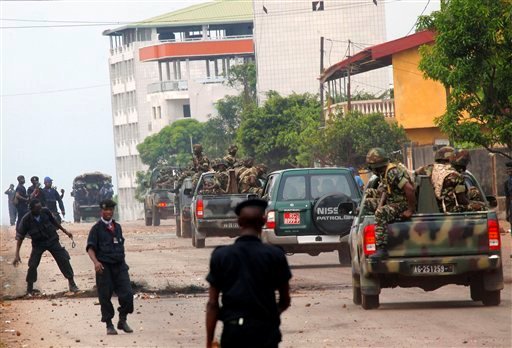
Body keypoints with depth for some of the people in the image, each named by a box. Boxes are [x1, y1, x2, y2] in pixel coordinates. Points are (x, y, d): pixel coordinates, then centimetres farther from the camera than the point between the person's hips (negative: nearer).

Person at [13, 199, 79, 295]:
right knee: (32, 265, -7)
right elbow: (20, 236, -14)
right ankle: (29, 288, 11)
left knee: (64, 260, -6)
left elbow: (54, 222, 5)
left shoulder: (45, 212, -16)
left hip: (52, 240, 1)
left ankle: (72, 283, 3)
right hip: (38, 244, -1)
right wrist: (17, 254, -17)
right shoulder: (26, 220, -22)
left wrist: (65, 231, 12)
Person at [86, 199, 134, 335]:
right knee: (105, 296, 0)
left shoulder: (117, 227, 14)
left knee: (127, 293, -5)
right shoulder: (97, 228, -3)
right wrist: (95, 261, -25)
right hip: (104, 267, -4)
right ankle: (109, 325, 11)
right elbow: (90, 248, -9)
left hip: (120, 265, 4)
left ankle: (122, 320, 13)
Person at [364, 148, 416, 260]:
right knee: (367, 203, 13)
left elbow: (410, 189, -30)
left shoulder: (393, 173, -24)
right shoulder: (384, 173, 9)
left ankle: (381, 249, -39)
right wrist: (380, 205, 1)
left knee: (381, 213, -35)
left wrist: (411, 210, -24)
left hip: (403, 204, -11)